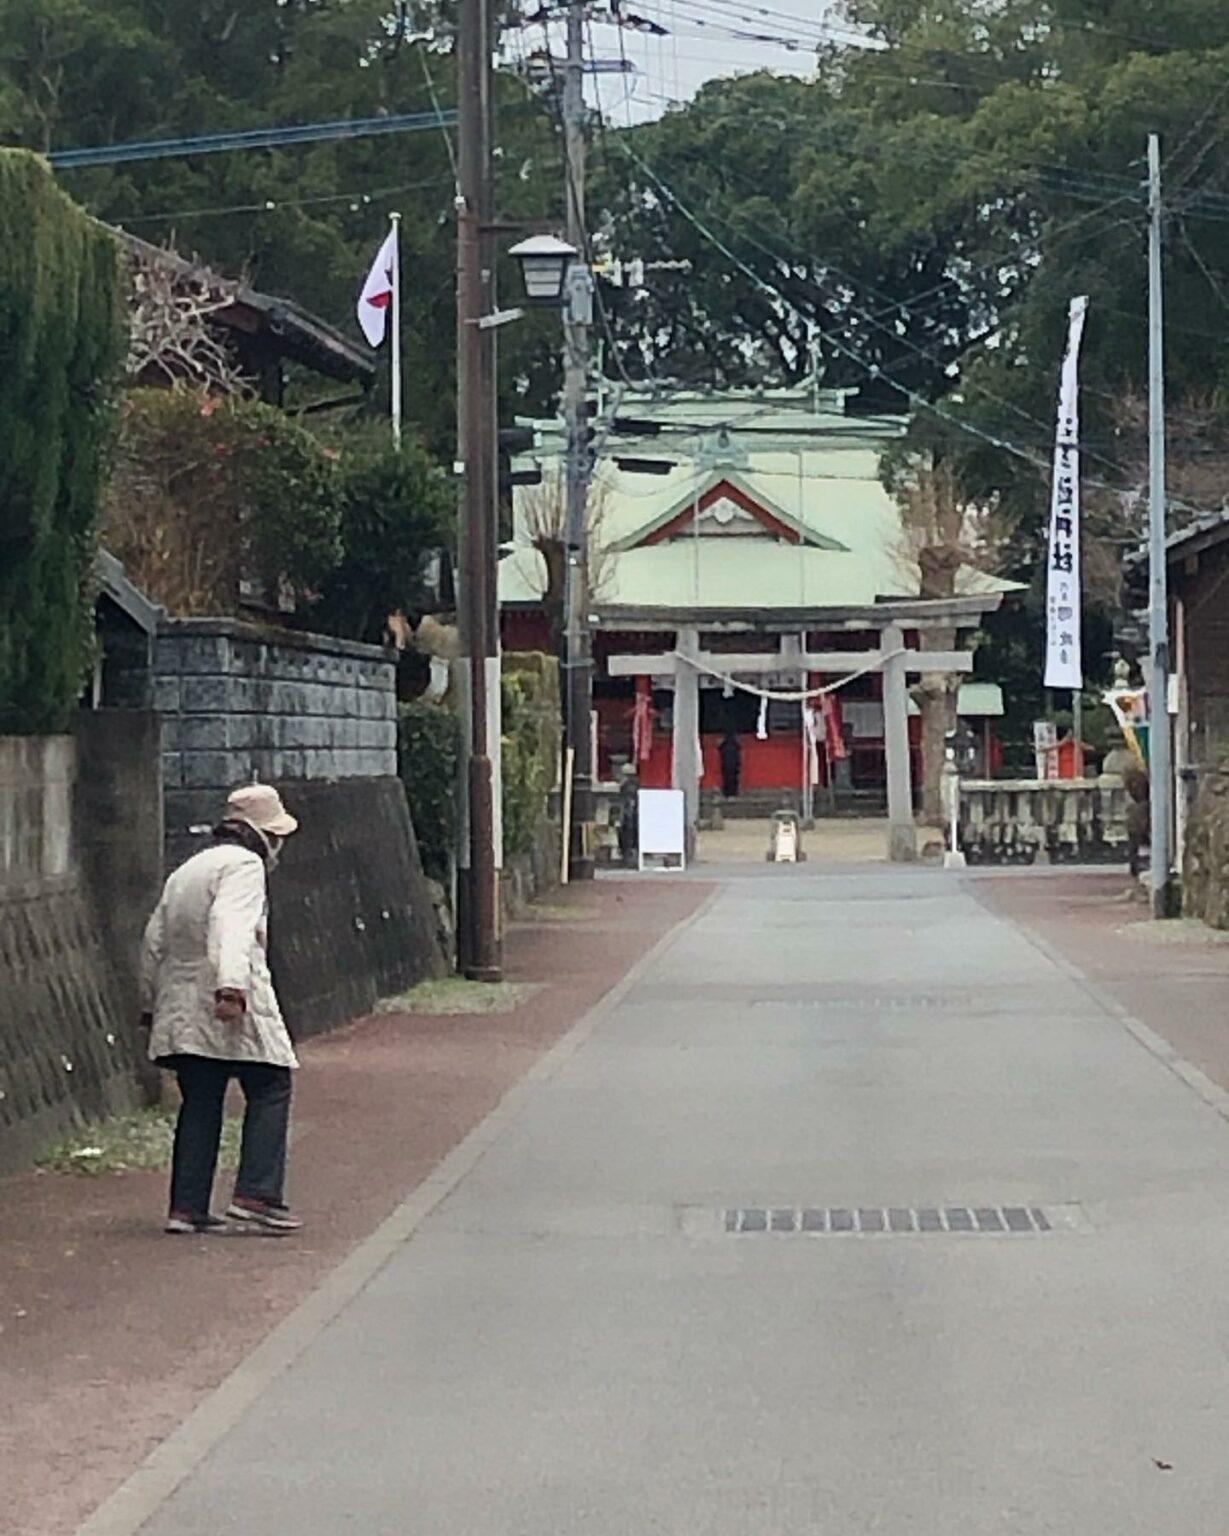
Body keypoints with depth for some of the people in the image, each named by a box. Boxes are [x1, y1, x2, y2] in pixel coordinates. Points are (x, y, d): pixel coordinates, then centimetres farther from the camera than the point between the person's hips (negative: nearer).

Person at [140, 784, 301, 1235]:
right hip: (232, 1009, -8)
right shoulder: (244, 865, -5)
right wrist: (232, 986, -33)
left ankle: (187, 1206, 5)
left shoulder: (185, 871, 22)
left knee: (199, 1103, 9)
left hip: (181, 1008, 8)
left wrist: (150, 1005, 31)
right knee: (270, 1090, 0)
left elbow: (154, 941, 24)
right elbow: (232, 927, -22)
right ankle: (257, 1193, -9)